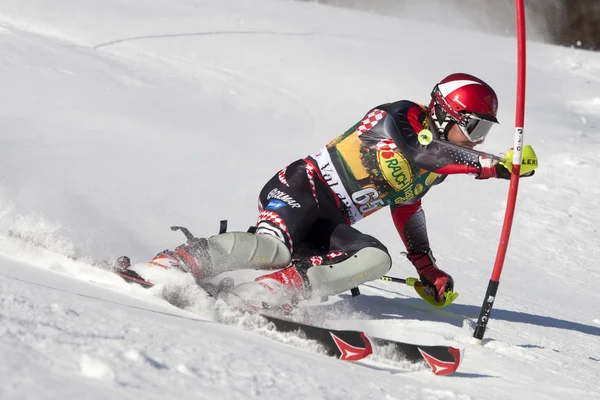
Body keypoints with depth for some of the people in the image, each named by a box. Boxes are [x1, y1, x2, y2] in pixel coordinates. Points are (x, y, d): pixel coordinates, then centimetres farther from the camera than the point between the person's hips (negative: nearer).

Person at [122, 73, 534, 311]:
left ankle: (274, 289, -32)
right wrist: (494, 165, -35)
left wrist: (427, 267, 31)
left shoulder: (437, 169, 18)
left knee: (377, 259, -21)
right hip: (302, 190, -8)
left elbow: (407, 208, 35)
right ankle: (171, 264, -31)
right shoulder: (396, 118, -8)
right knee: (276, 248, -36)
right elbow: (422, 152, -29)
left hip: (332, 224, 8)